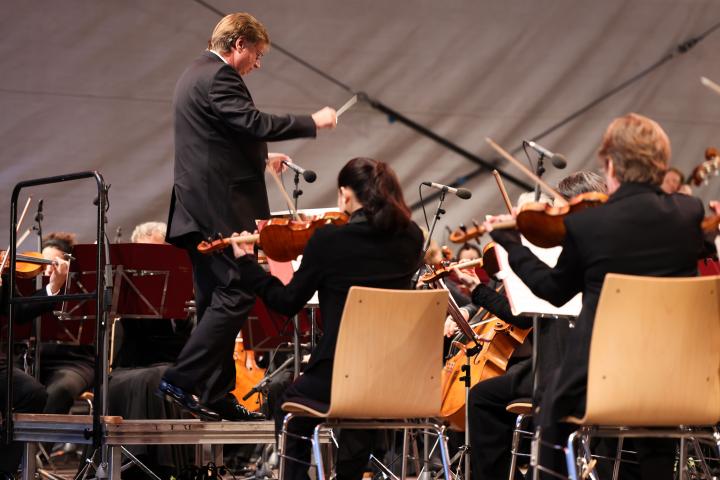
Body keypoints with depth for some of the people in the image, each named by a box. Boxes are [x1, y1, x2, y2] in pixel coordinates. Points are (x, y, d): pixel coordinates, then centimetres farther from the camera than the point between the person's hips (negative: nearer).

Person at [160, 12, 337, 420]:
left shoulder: (196, 76, 21)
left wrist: (262, 158, 29)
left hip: (198, 211, 11)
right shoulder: (218, 77, -12)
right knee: (237, 292, -11)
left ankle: (216, 396, 11)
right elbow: (254, 123, -23)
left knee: (216, 301, 10)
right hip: (222, 207, -11)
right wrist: (313, 122, -14)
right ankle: (184, 379, -16)